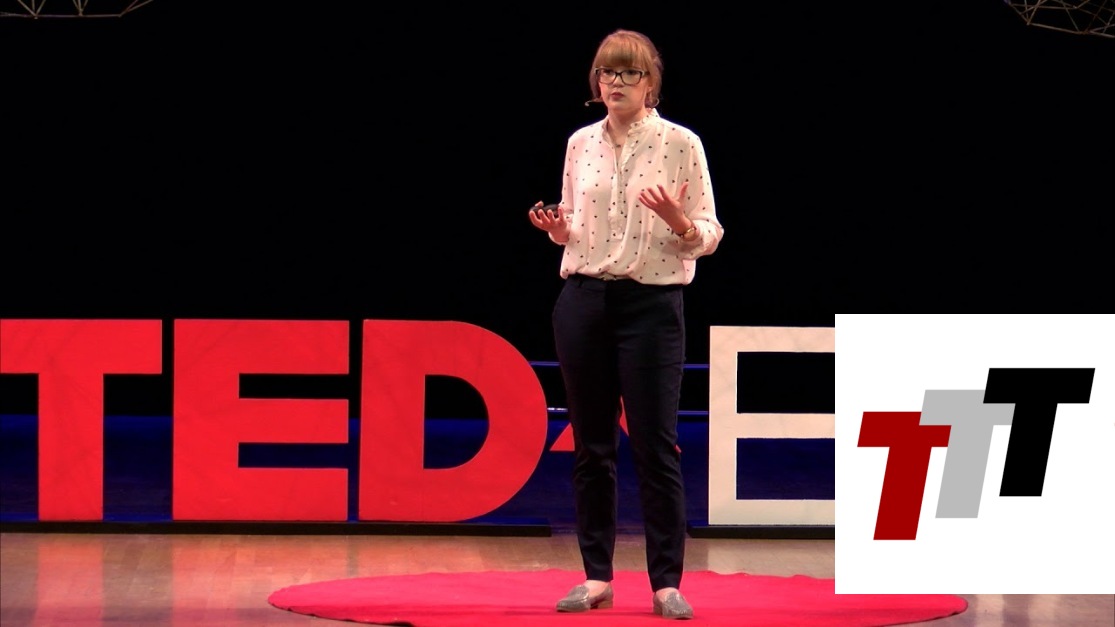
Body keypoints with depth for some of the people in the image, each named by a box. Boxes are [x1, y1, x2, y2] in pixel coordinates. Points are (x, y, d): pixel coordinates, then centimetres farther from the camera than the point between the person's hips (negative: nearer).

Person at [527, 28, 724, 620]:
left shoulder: (681, 144, -3)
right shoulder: (580, 144, 9)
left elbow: (709, 235, -3)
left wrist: (679, 223, -23)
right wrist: (557, 229, -4)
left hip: (652, 304, -4)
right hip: (583, 300, 4)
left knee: (655, 445, -4)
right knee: (591, 444, 5)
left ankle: (666, 583, 1)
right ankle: (597, 576, 12)